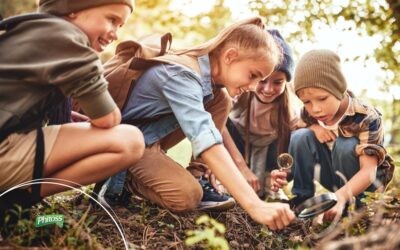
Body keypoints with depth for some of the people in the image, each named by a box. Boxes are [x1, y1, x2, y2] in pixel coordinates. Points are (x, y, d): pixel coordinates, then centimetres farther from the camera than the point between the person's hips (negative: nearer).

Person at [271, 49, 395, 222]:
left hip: (360, 181, -4)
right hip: (332, 177, 4)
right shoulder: (309, 115, -12)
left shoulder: (366, 118, -26)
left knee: (345, 145, -34)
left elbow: (369, 171, -34)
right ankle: (301, 199, -11)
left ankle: (352, 205, -16)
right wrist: (282, 172, -32)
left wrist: (341, 196, -51)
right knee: (301, 136, -21)